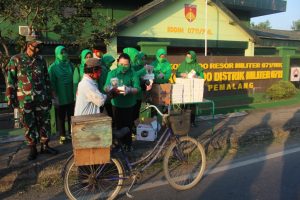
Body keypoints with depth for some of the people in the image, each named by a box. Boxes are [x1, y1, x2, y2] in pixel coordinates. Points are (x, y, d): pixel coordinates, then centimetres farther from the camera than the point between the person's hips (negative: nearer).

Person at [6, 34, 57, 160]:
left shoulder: (41, 60, 6)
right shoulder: (16, 60, -3)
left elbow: (47, 79, 10)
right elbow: (11, 81, -2)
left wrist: (49, 96, 10)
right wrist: (11, 98, -4)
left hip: (42, 98, 3)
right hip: (25, 100, -2)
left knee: (44, 123, 8)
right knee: (29, 125, 7)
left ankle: (45, 146, 23)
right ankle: (32, 149, 20)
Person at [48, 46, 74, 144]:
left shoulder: (70, 65, 6)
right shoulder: (53, 67, -7)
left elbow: (74, 80, 9)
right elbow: (52, 84, -9)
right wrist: (54, 97, -14)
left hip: (71, 96, 4)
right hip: (60, 97, -3)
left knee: (71, 116, 10)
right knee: (61, 117, 8)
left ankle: (71, 134, 25)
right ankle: (62, 136, 20)